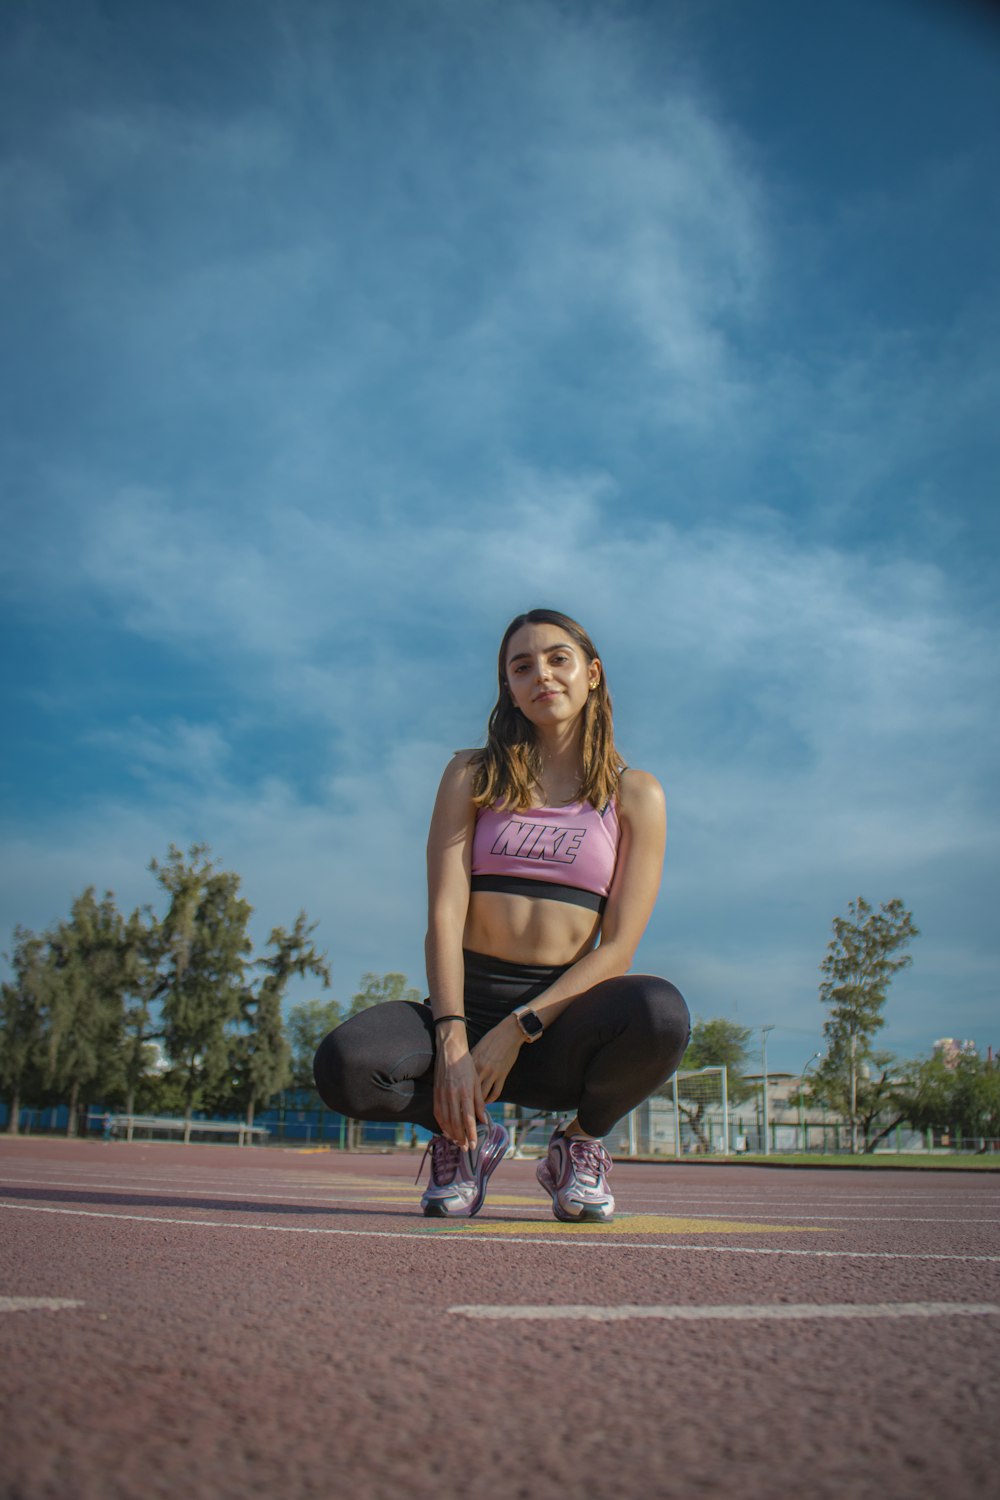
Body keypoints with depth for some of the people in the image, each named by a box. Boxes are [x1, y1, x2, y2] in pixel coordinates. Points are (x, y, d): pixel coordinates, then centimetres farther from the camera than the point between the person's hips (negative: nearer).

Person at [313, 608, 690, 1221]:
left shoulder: (635, 793, 5)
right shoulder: (473, 775, 9)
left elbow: (618, 945, -4)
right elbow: (445, 914, -2)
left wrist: (518, 1030, -16)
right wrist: (451, 1041, -17)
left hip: (565, 1011, -1)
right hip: (469, 998, 1)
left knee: (661, 1012, -36)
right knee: (345, 1064, -31)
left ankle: (582, 1141, 0)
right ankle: (467, 1136, 5)